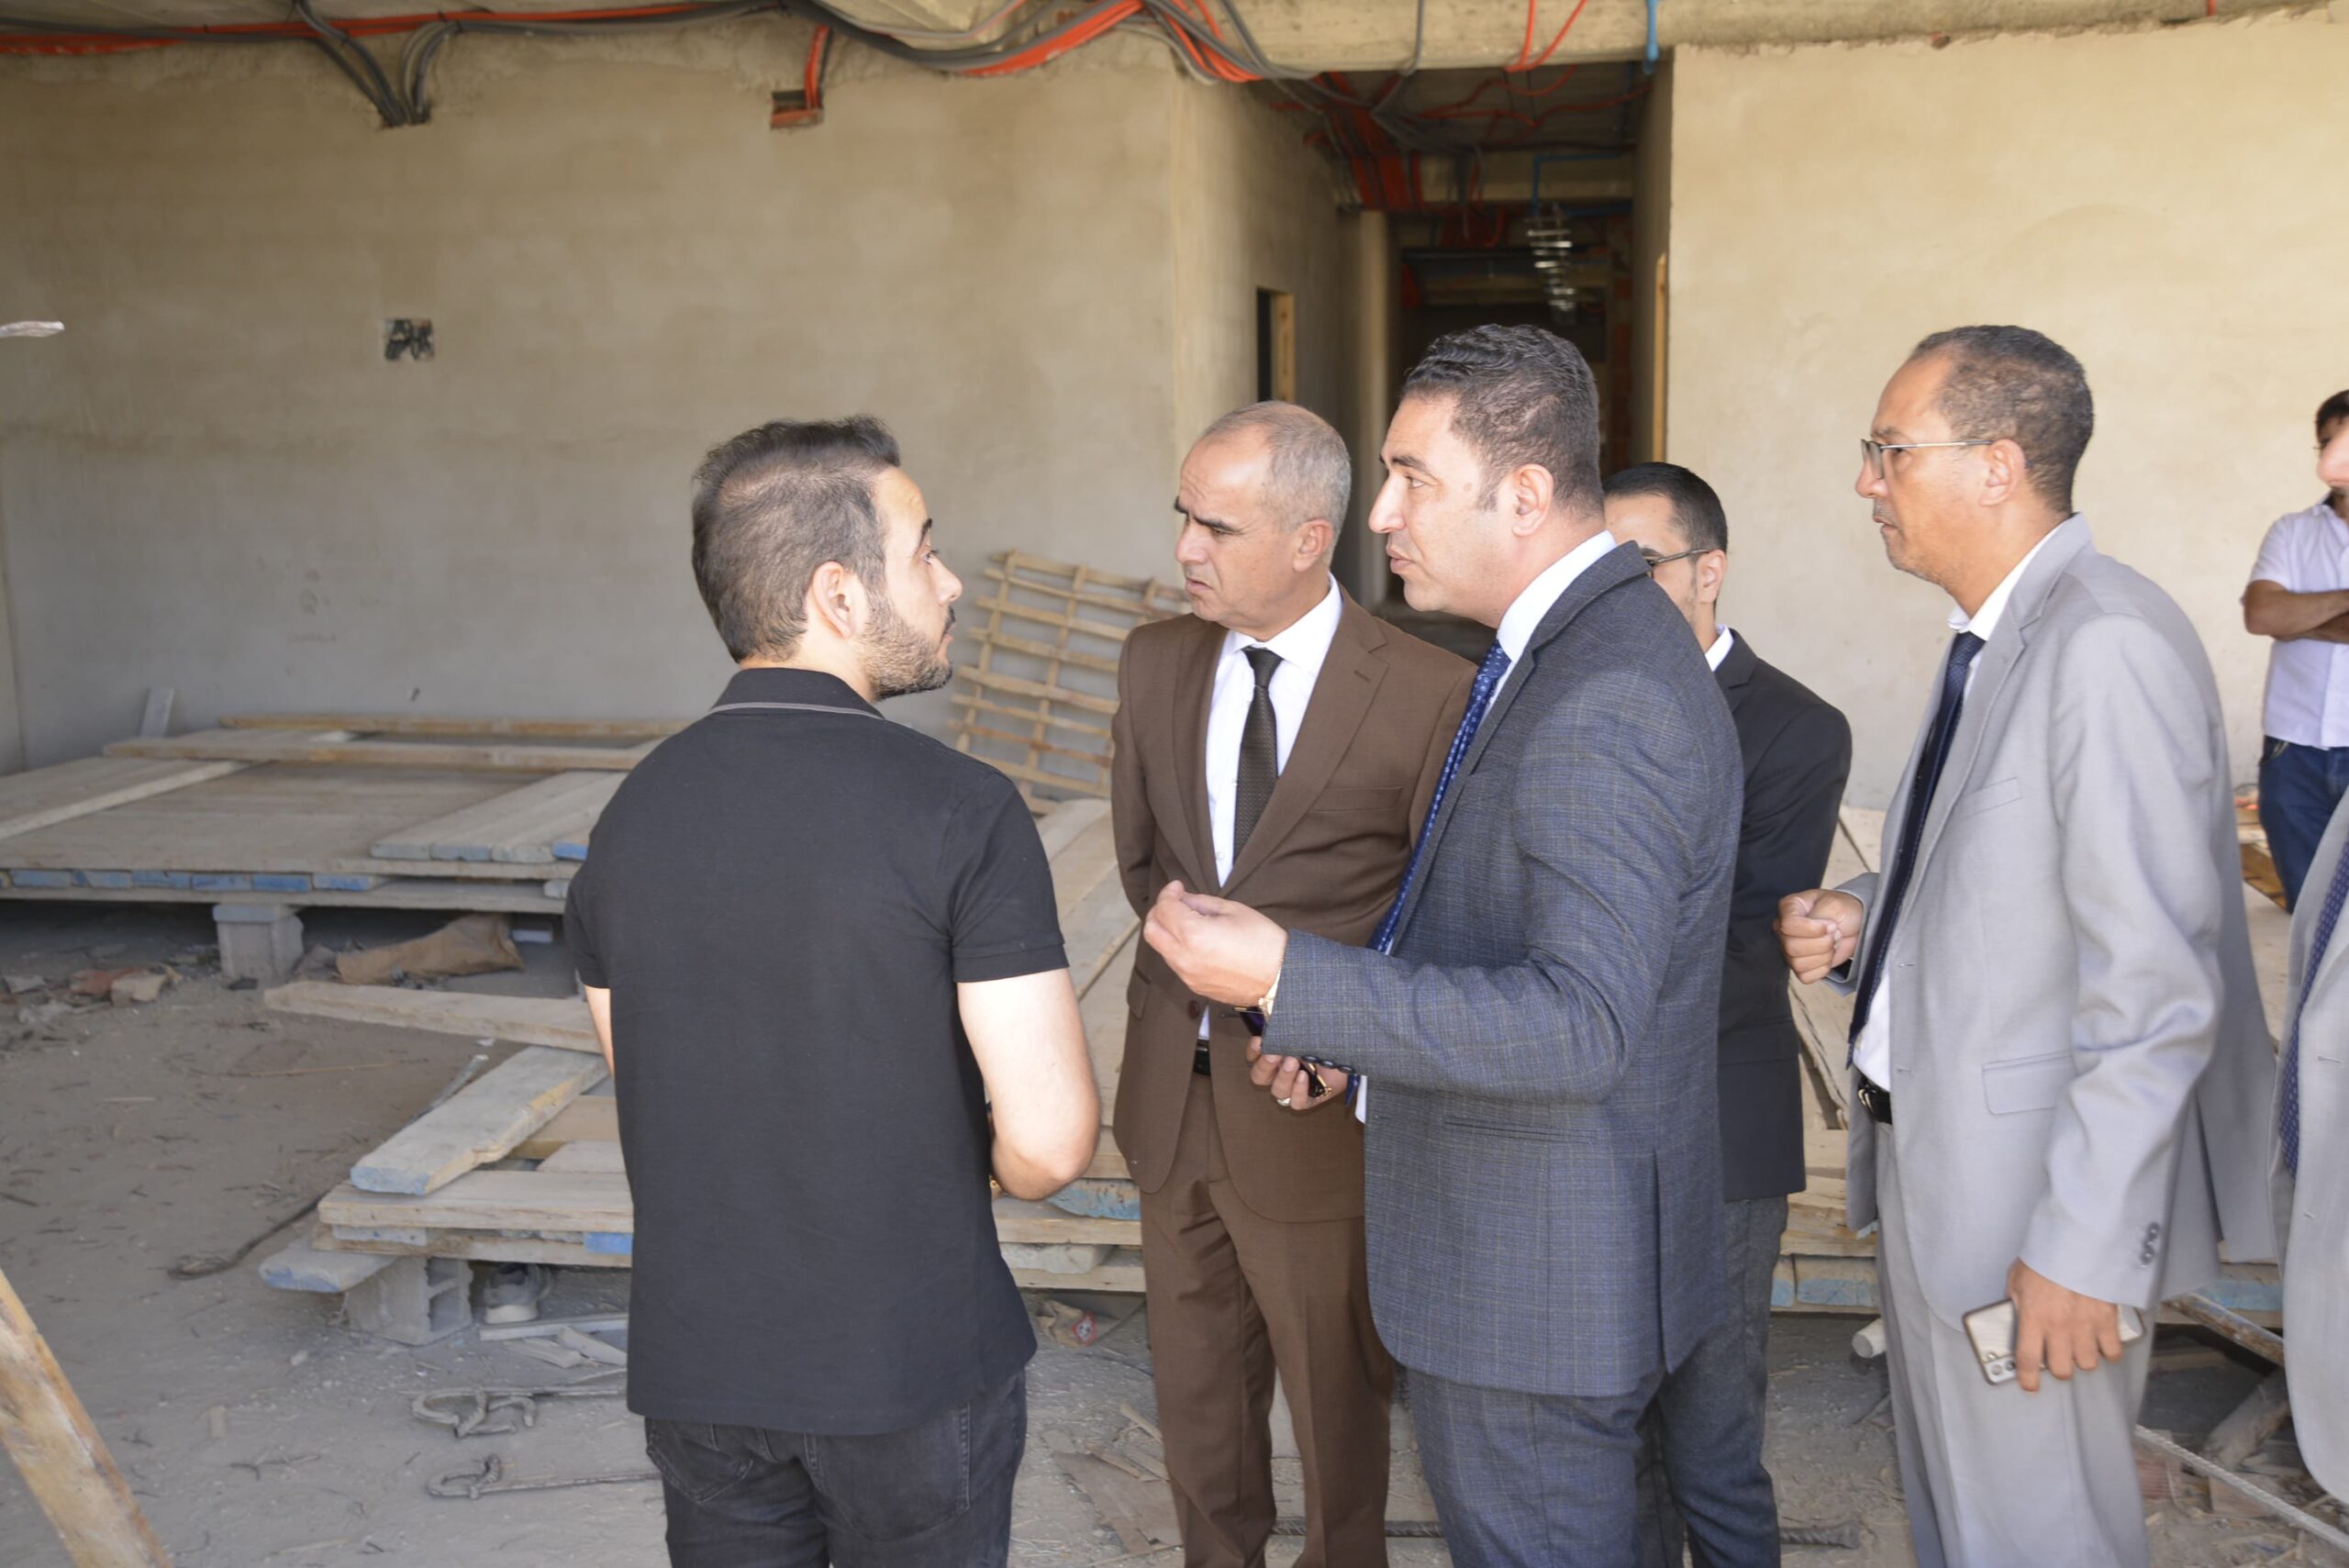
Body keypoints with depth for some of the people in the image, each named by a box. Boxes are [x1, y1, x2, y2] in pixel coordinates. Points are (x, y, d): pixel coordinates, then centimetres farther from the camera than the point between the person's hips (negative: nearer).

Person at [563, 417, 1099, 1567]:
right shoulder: (961, 812, -18)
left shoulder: (630, 817, -2)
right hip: (914, 1363, -4)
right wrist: (995, 1164, 2)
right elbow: (1051, 1140, -20)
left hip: (698, 1363, 4)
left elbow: (653, 1106, 7)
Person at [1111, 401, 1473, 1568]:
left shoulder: (1427, 695, -15)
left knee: (1337, 1404, 14)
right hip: (1173, 1088, 5)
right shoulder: (1155, 662, 2)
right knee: (1194, 1394, 20)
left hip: (1317, 1109, -5)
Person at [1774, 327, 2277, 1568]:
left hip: (2035, 1191, -9)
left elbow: (2154, 987, -24)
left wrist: (2081, 1245, -22)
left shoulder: (2110, 647, -22)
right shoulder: (1993, 639, 9)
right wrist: (1862, 915, 2)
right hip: (1925, 1157, 9)